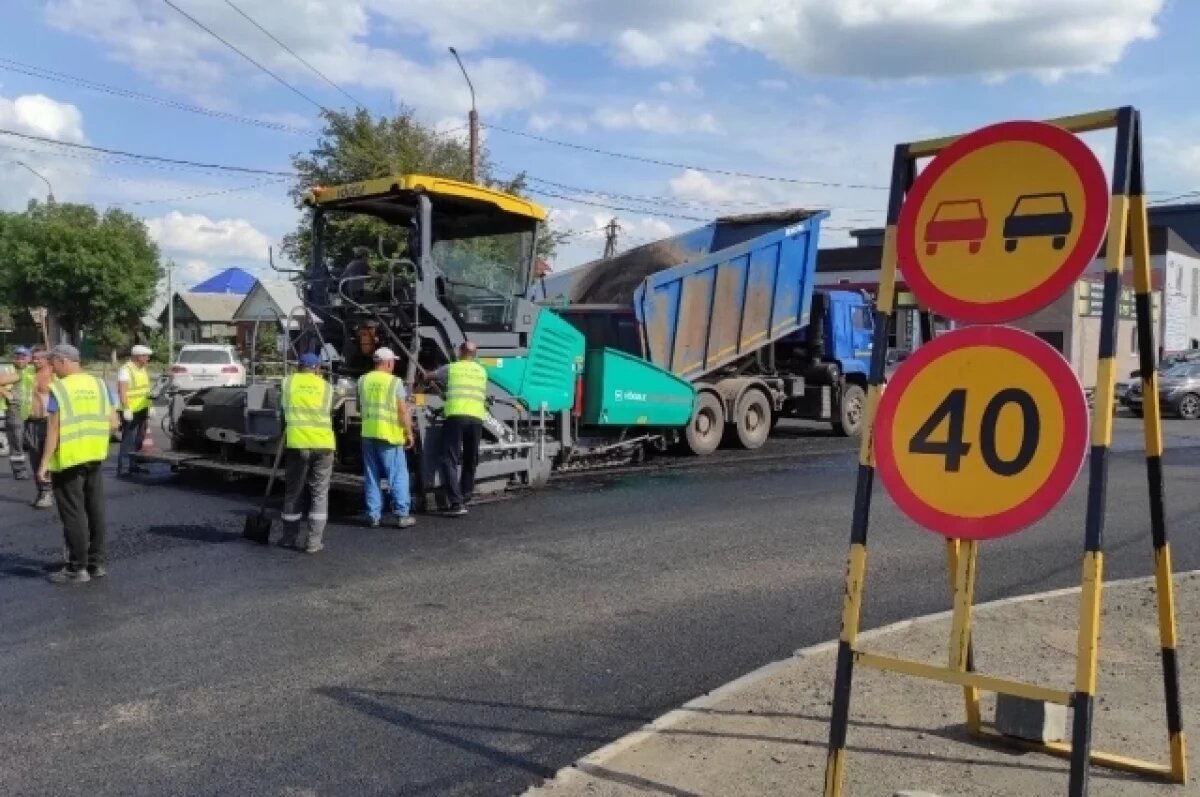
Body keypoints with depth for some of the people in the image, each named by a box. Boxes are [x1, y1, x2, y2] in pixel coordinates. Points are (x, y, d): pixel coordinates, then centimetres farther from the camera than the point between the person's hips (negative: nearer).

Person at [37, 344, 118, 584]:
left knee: (74, 515, 1)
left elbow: (54, 429, -16)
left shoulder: (59, 389, -12)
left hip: (68, 460, -6)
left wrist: (44, 462, -13)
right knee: (96, 511, 13)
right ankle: (98, 562, 18)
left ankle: (77, 568, 5)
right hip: (95, 457, 6)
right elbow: (113, 423, 4)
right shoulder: (99, 384, 6)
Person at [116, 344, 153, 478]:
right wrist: (126, 409, -26)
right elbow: (122, 391, -20)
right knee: (128, 441, -11)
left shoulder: (143, 370, 14)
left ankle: (133, 465, 27)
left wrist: (149, 406, 19)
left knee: (138, 441, 16)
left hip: (142, 411, 9)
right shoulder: (126, 370, -13)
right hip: (131, 412, -9)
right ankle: (123, 470, -10)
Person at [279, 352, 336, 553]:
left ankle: (289, 537, 20)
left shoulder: (287, 382, 8)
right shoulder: (326, 387, 10)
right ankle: (314, 541, 5)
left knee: (293, 491, 12)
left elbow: (283, 411, 10)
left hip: (297, 443, 0)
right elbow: (329, 415, 11)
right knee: (319, 493, 7)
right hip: (323, 443, 0)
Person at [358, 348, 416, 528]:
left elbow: (359, 407, 16)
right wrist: (409, 433, -4)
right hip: (389, 434, -5)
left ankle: (374, 515, 11)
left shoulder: (363, 381, 7)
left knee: (371, 477, 10)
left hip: (368, 434, 5)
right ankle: (402, 515, 1)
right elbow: (403, 410, -11)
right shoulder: (395, 382, -8)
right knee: (398, 476, 2)